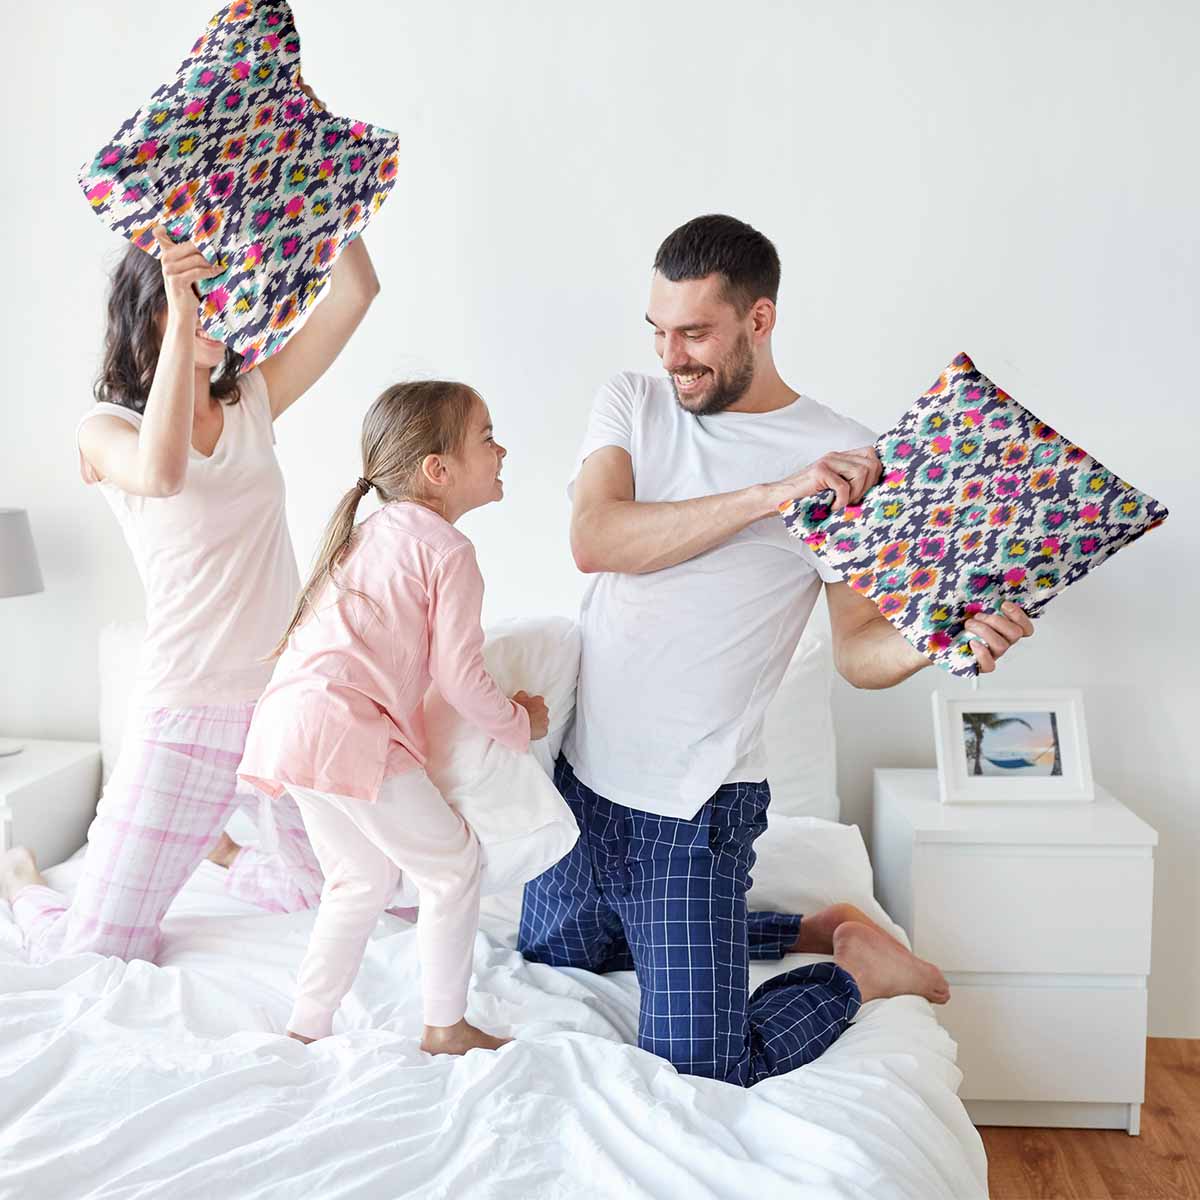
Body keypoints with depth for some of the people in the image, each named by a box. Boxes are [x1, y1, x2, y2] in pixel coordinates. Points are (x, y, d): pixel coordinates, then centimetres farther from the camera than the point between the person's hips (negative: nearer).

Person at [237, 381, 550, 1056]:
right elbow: (460, 677, -8)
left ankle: (306, 1028, 29)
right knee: (453, 862, 8)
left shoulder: (371, 532, 21)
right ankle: (446, 1026, 18)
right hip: (350, 730, -9)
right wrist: (520, 723, 9)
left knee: (363, 879, 23)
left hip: (291, 721, 9)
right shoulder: (448, 549, -6)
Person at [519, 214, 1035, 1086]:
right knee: (556, 956, 26)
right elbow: (593, 541, -19)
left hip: (696, 802, -5)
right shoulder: (633, 403, 0)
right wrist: (771, 495, -26)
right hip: (585, 768, 5)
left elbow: (859, 650, -7)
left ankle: (856, 965, 19)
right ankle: (811, 929, 33)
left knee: (703, 1068, -9)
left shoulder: (847, 455, -9)